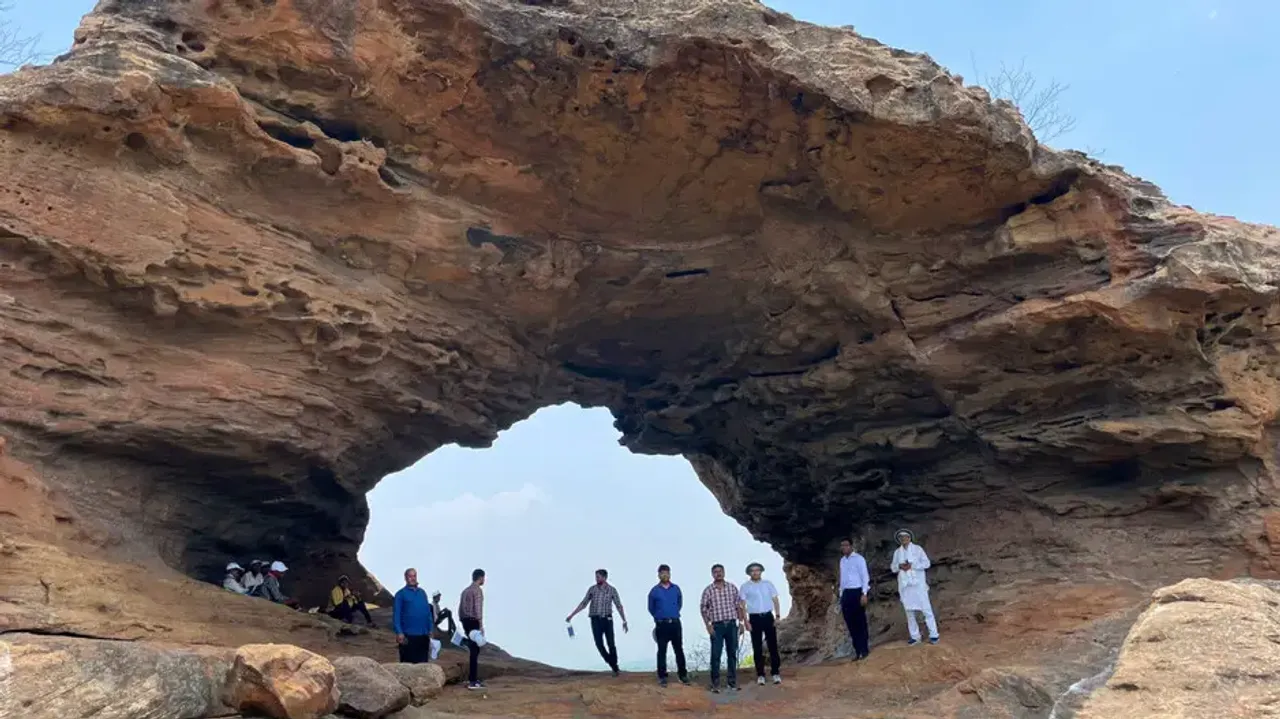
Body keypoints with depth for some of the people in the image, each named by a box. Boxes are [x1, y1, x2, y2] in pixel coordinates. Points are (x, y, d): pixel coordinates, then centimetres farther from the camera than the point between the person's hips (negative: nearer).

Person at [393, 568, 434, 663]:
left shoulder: (422, 592, 12)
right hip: (408, 635, -5)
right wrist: (399, 633, -15)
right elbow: (396, 615, -7)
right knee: (407, 664, 1)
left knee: (423, 662, 11)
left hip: (423, 635, 5)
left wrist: (430, 630, 11)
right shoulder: (401, 594, -3)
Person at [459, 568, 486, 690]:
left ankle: (472, 678, 21)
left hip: (466, 622, 9)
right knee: (475, 651, -6)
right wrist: (481, 626, -17)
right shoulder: (478, 590, -11)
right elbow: (478, 609, -18)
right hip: (474, 622, -9)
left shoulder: (465, 591, 17)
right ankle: (473, 681, -7)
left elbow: (460, 609, 18)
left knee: (473, 650, 16)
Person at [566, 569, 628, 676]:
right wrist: (571, 615, 2)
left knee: (611, 644, -4)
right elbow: (583, 604, 7)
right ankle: (612, 664, 12)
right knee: (599, 644, -6)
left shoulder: (612, 590, -1)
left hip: (607, 619, -2)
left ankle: (615, 668, 11)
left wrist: (624, 621, -2)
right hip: (595, 620, 2)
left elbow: (619, 606, 1)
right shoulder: (592, 589, 3)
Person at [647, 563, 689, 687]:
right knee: (662, 651, 3)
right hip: (661, 625, -2)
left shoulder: (676, 589, 3)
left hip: (675, 623, 2)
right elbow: (651, 608, 11)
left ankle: (683, 675, 13)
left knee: (679, 650, 5)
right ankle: (662, 676, 10)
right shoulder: (654, 591, -3)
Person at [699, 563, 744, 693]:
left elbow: (738, 606, 9)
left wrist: (741, 622, 4)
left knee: (732, 654, 8)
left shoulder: (732, 588, 6)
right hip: (717, 625, -2)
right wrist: (708, 625, -8)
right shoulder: (708, 590, -1)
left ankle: (733, 682, 18)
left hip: (732, 624, 2)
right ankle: (715, 683, 6)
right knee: (716, 655, -3)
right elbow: (704, 609, 0)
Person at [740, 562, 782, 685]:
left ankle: (775, 673, 12)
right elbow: (742, 605, -2)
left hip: (768, 617, 1)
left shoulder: (768, 584, 6)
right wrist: (746, 622, -8)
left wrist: (777, 616, -3)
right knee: (757, 648, 3)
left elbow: (775, 601, 7)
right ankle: (760, 675, 10)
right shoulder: (745, 586, 1)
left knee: (773, 645, 2)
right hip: (754, 618, -1)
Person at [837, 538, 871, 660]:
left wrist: (864, 594, -17)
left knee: (860, 622, -1)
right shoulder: (842, 560, 14)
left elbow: (865, 577, -9)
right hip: (846, 593, 7)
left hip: (857, 592, -7)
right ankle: (857, 651, 14)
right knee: (851, 624, 8)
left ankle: (864, 650, 6)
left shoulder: (858, 559, -6)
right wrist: (841, 596, 16)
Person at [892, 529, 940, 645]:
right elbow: (893, 568, 12)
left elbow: (926, 563, -4)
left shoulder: (917, 548, 2)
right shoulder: (897, 552, 12)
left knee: (926, 609, -3)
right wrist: (899, 566, -10)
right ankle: (915, 636, 13)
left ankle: (933, 635, 3)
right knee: (909, 611, 6)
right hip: (905, 585, 4)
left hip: (918, 583, -4)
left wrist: (912, 565, -15)